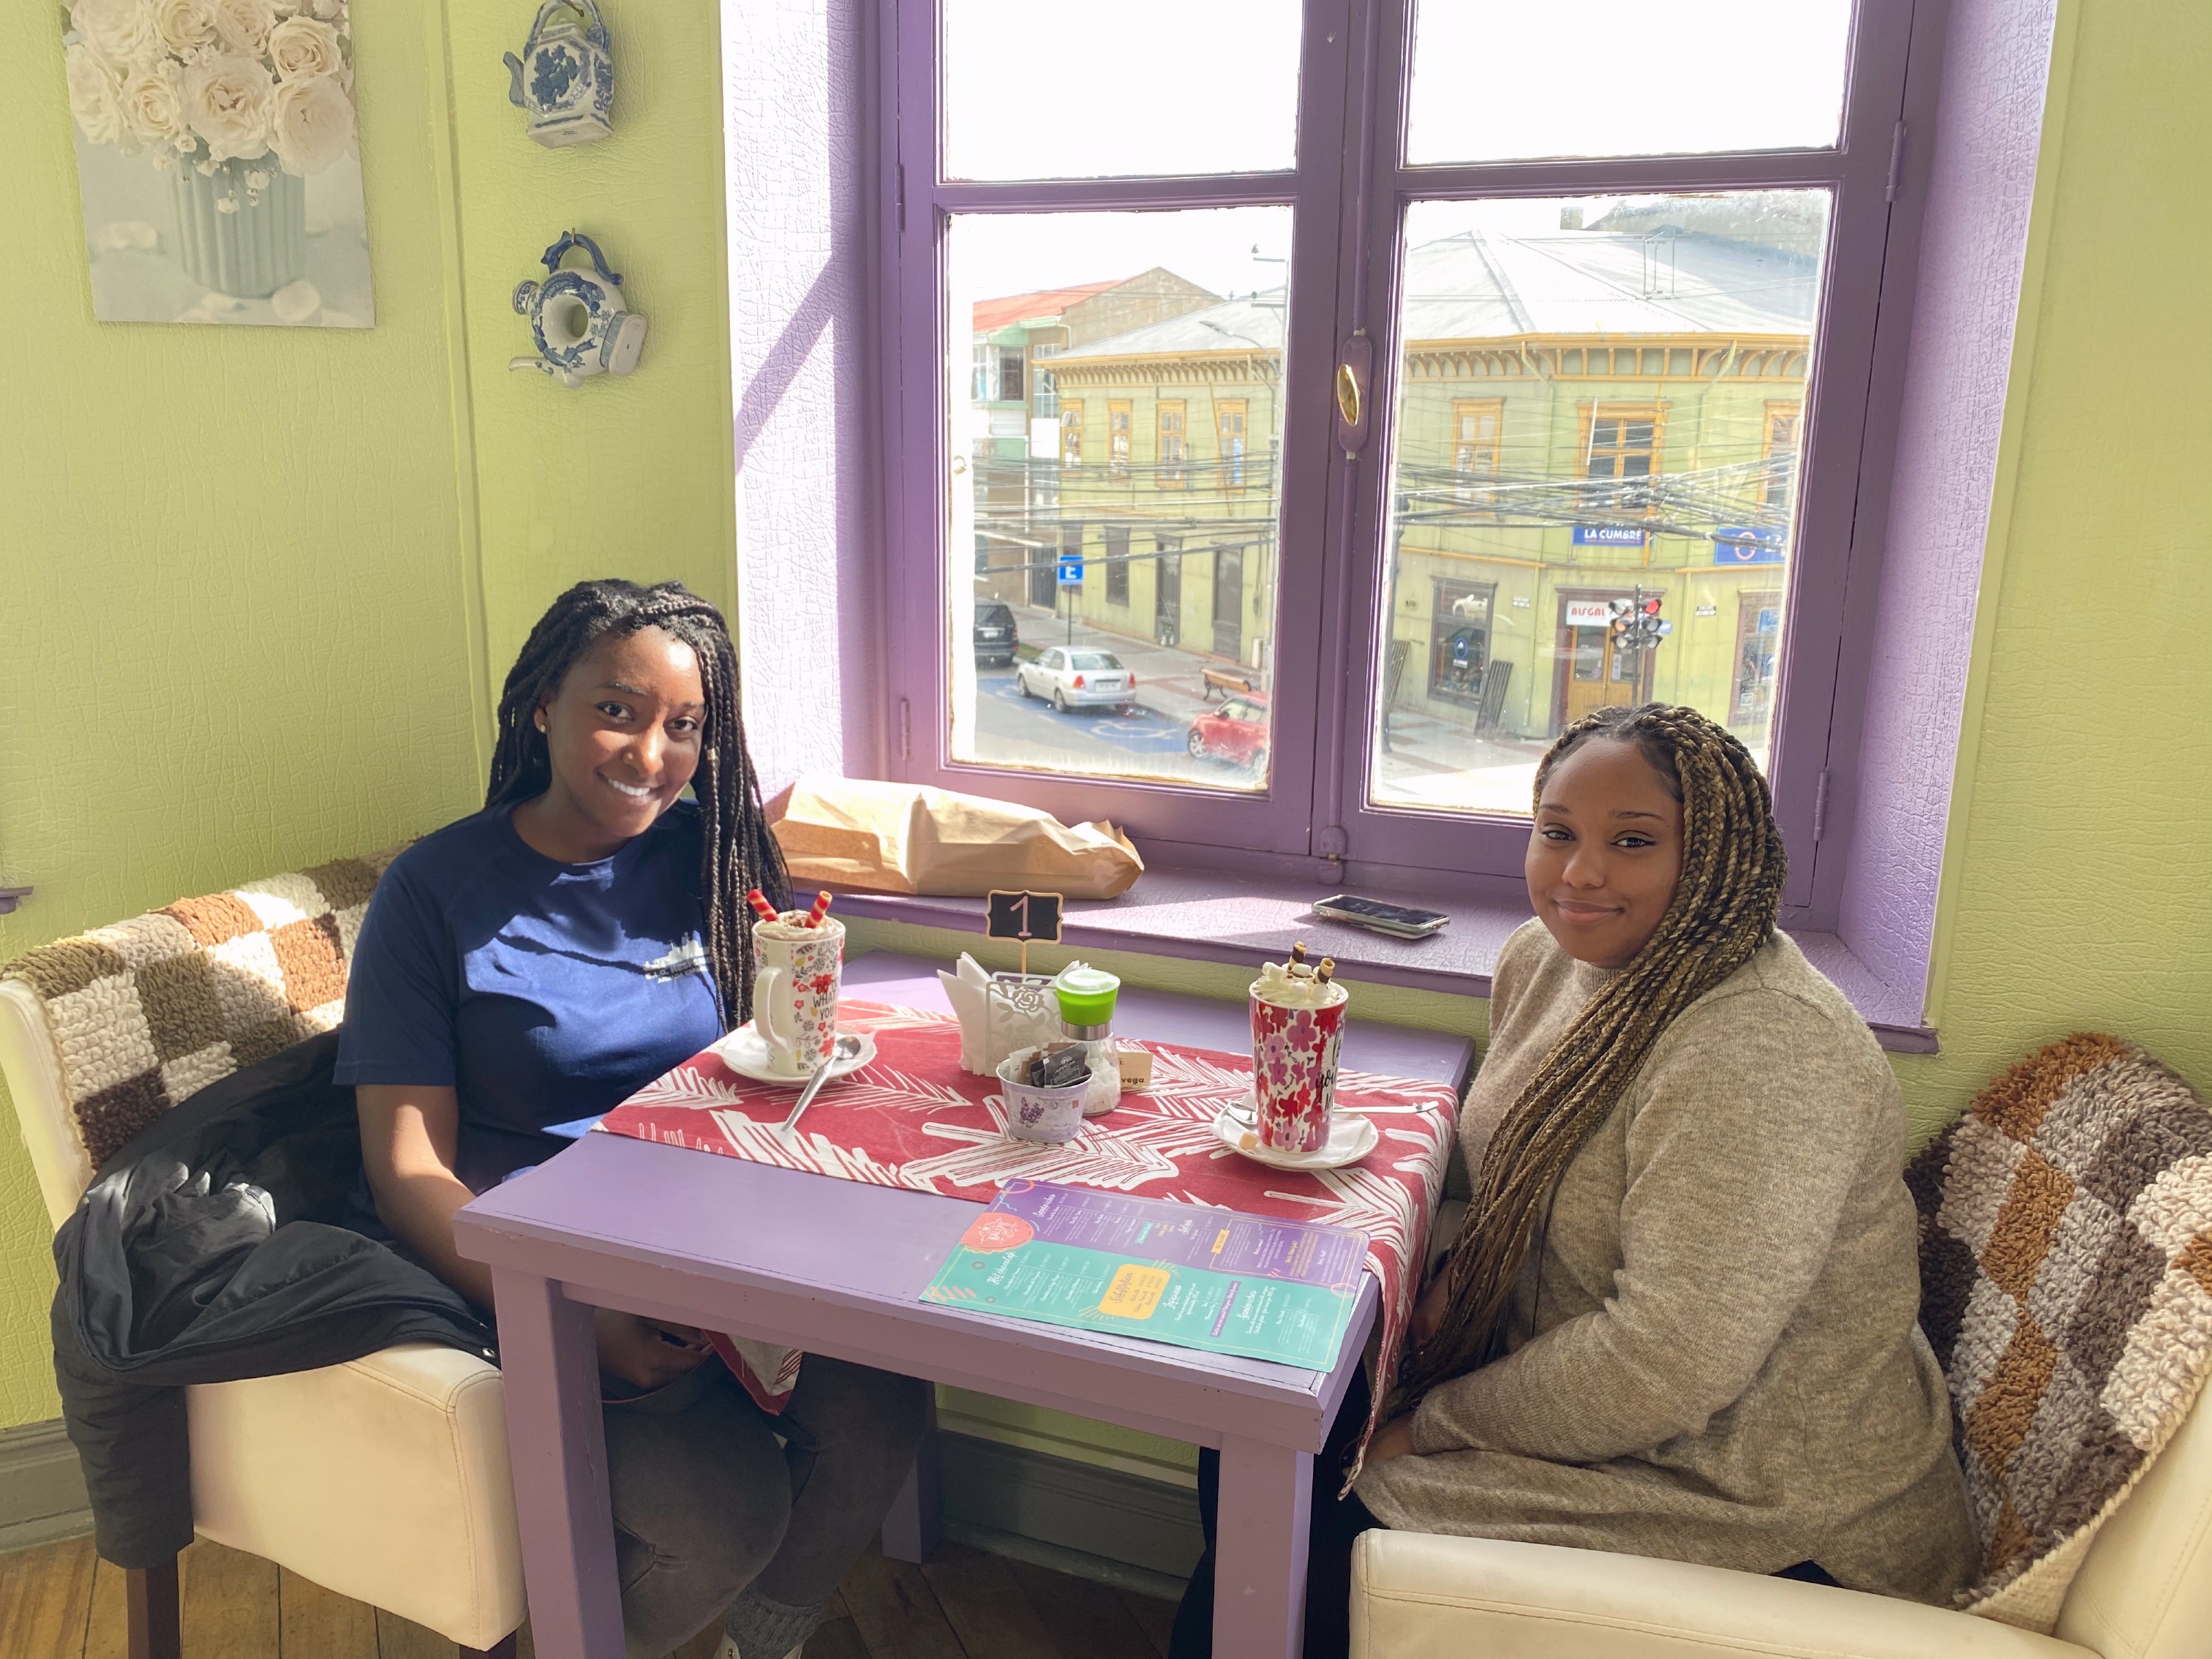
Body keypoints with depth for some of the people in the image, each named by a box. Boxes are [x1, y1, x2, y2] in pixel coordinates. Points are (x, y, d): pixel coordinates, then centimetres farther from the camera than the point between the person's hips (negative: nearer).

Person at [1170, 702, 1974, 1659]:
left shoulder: (1761, 1052, -29)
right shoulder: (1545, 958, 0)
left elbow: (1666, 1368, -30)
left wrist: (1436, 1423, -17)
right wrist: (1461, 1279, -4)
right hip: (1579, 1391, 8)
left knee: (1309, 1571, -11)